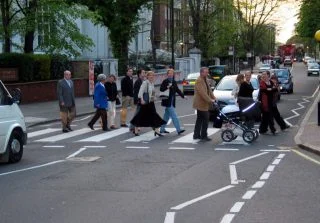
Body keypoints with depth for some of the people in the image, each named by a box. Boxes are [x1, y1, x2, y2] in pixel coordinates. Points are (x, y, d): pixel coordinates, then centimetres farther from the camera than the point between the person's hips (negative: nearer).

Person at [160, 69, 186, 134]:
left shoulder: (174, 82, 12)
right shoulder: (165, 81, -8)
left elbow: (177, 90, 17)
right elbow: (161, 89, -12)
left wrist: (183, 96, 9)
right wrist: (167, 87, -27)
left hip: (172, 101, 8)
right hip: (167, 101, -8)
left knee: (166, 115, 14)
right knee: (174, 116, -11)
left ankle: (162, 129, 23)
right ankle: (178, 130, -11)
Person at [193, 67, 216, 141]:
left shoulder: (204, 80, 15)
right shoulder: (199, 81, -18)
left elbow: (209, 90, 16)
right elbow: (202, 92, -24)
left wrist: (213, 98, 4)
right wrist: (210, 100, -24)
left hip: (204, 104, 10)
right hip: (201, 104, -10)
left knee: (199, 120, 14)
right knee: (205, 120, -7)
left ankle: (196, 135, 20)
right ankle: (204, 136, -1)